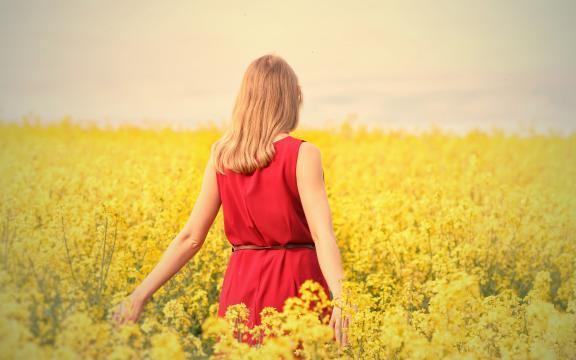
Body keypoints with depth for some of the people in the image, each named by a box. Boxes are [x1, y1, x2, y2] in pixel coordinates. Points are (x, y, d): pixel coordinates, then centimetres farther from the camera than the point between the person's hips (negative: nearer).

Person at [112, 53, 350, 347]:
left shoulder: (221, 155, 3)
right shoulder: (303, 154, -9)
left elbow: (191, 237, 0)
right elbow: (322, 232, -21)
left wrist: (140, 294, 2)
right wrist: (341, 297, -29)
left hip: (242, 283, 4)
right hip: (295, 283, -4)